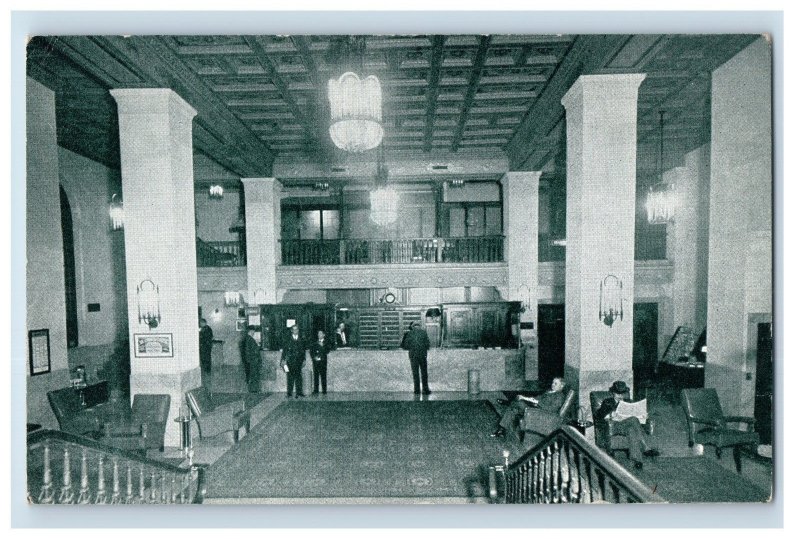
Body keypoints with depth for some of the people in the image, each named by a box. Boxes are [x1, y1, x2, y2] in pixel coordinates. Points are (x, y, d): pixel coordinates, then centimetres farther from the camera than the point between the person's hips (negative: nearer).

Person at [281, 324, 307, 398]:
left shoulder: (301, 340, 12)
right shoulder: (288, 340, 5)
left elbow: (303, 350, 14)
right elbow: (284, 350, 3)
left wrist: (304, 359, 8)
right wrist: (283, 359, -5)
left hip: (299, 361, 2)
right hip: (290, 361, -2)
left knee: (298, 377, 1)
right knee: (290, 378, -2)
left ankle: (299, 392, 7)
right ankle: (289, 393, 3)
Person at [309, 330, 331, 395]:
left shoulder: (326, 343, 8)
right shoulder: (315, 343, 16)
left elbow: (327, 350, -3)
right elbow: (310, 350, 11)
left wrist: (322, 346, -14)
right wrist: (314, 357, -3)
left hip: (323, 361, -3)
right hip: (315, 361, 3)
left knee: (323, 376, -5)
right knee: (316, 376, 1)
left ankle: (324, 391, -1)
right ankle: (316, 391, 6)